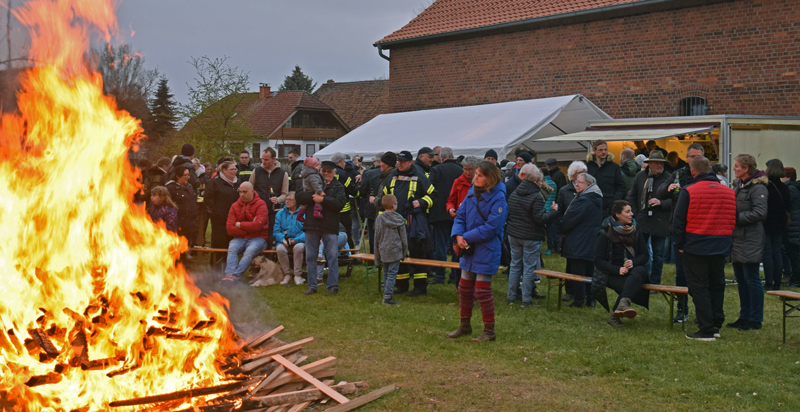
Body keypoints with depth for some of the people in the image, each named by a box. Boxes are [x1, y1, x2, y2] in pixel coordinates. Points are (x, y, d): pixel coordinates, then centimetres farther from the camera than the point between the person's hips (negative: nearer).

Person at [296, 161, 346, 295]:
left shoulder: (338, 187, 6)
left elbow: (339, 203, -11)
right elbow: (298, 197, 0)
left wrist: (323, 199, -17)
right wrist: (313, 197, -15)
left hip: (330, 226, -3)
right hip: (312, 225, 3)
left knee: (332, 256, -4)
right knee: (310, 257, 6)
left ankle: (333, 285, 4)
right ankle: (312, 286, 14)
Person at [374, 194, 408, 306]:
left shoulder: (379, 219, 2)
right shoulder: (399, 219, -4)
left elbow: (377, 238, 6)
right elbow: (403, 238, 2)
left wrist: (377, 256, 13)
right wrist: (404, 252, 14)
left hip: (384, 251, 3)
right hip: (395, 251, -3)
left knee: (386, 274, 15)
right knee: (392, 274, -5)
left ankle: (386, 293, 18)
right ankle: (387, 296, -13)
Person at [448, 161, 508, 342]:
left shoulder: (498, 199, -17)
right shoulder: (472, 192, 5)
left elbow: (491, 227, -21)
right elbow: (460, 215, 6)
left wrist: (467, 237, -18)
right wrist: (458, 235, -12)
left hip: (486, 252, -7)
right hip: (468, 249, 7)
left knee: (482, 291, -2)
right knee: (464, 288, 16)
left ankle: (489, 331, 12)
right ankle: (465, 325, 32)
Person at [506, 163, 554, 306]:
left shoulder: (513, 194, 5)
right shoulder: (536, 196, -18)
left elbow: (508, 213, 14)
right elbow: (540, 218, -19)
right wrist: (554, 212, -6)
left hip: (513, 235, 6)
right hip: (531, 237, -6)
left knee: (515, 265, 14)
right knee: (529, 267, 1)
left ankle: (511, 297, 17)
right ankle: (526, 299, 4)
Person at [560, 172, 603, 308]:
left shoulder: (582, 201, -19)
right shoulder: (598, 199, 10)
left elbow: (569, 220, -17)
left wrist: (562, 230, 4)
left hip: (579, 244, -9)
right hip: (593, 244, 9)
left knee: (577, 272, -2)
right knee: (589, 270, 14)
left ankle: (579, 300, 1)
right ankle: (590, 299, 19)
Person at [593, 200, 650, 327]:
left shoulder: (635, 231, 10)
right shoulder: (605, 234, -2)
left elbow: (645, 255, 10)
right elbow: (598, 261, -6)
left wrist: (633, 262, -13)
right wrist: (617, 270, -21)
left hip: (634, 270, 3)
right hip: (612, 274, -3)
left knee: (639, 272, -35)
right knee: (631, 286, -34)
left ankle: (623, 303, -52)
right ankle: (615, 315, -32)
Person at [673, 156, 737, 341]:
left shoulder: (688, 192, -10)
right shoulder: (729, 192, 4)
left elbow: (679, 221, -7)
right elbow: (734, 220, 9)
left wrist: (680, 244, 3)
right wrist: (726, 240, 16)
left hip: (696, 247, -4)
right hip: (721, 247, 5)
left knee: (699, 287, 1)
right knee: (717, 286, 16)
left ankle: (706, 330, -1)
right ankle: (716, 325, 20)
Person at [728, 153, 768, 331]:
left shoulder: (757, 188, -14)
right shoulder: (738, 185, 14)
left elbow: (760, 213, -21)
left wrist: (737, 218, -18)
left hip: (750, 239, -9)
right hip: (737, 237, 9)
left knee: (752, 279, -5)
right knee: (741, 279, 13)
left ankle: (755, 319, 2)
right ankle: (744, 316, 22)